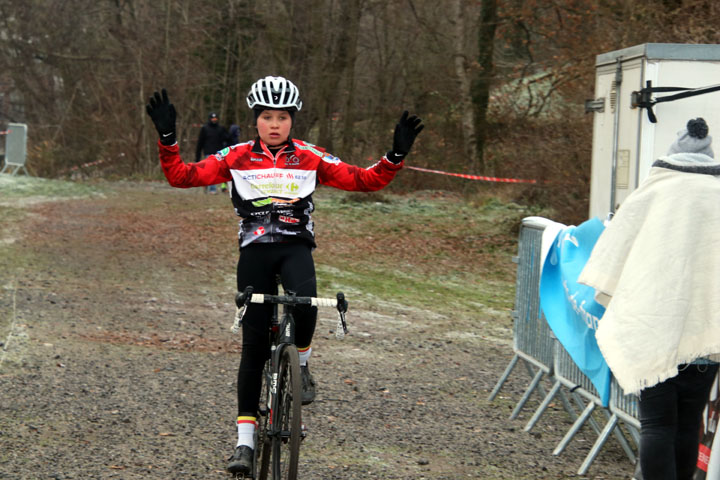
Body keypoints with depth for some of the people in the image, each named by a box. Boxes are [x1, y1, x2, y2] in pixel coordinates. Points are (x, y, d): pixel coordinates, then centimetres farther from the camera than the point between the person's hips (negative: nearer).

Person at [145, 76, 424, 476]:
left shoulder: (310, 158, 3)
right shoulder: (237, 158, 2)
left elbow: (365, 180, 3)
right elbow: (181, 176, -4)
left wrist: (396, 154, -11)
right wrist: (167, 138, -16)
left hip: (296, 247, 0)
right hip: (255, 250, 0)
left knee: (304, 303, -34)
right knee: (254, 344, -2)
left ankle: (301, 366, -2)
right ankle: (245, 440, 6)